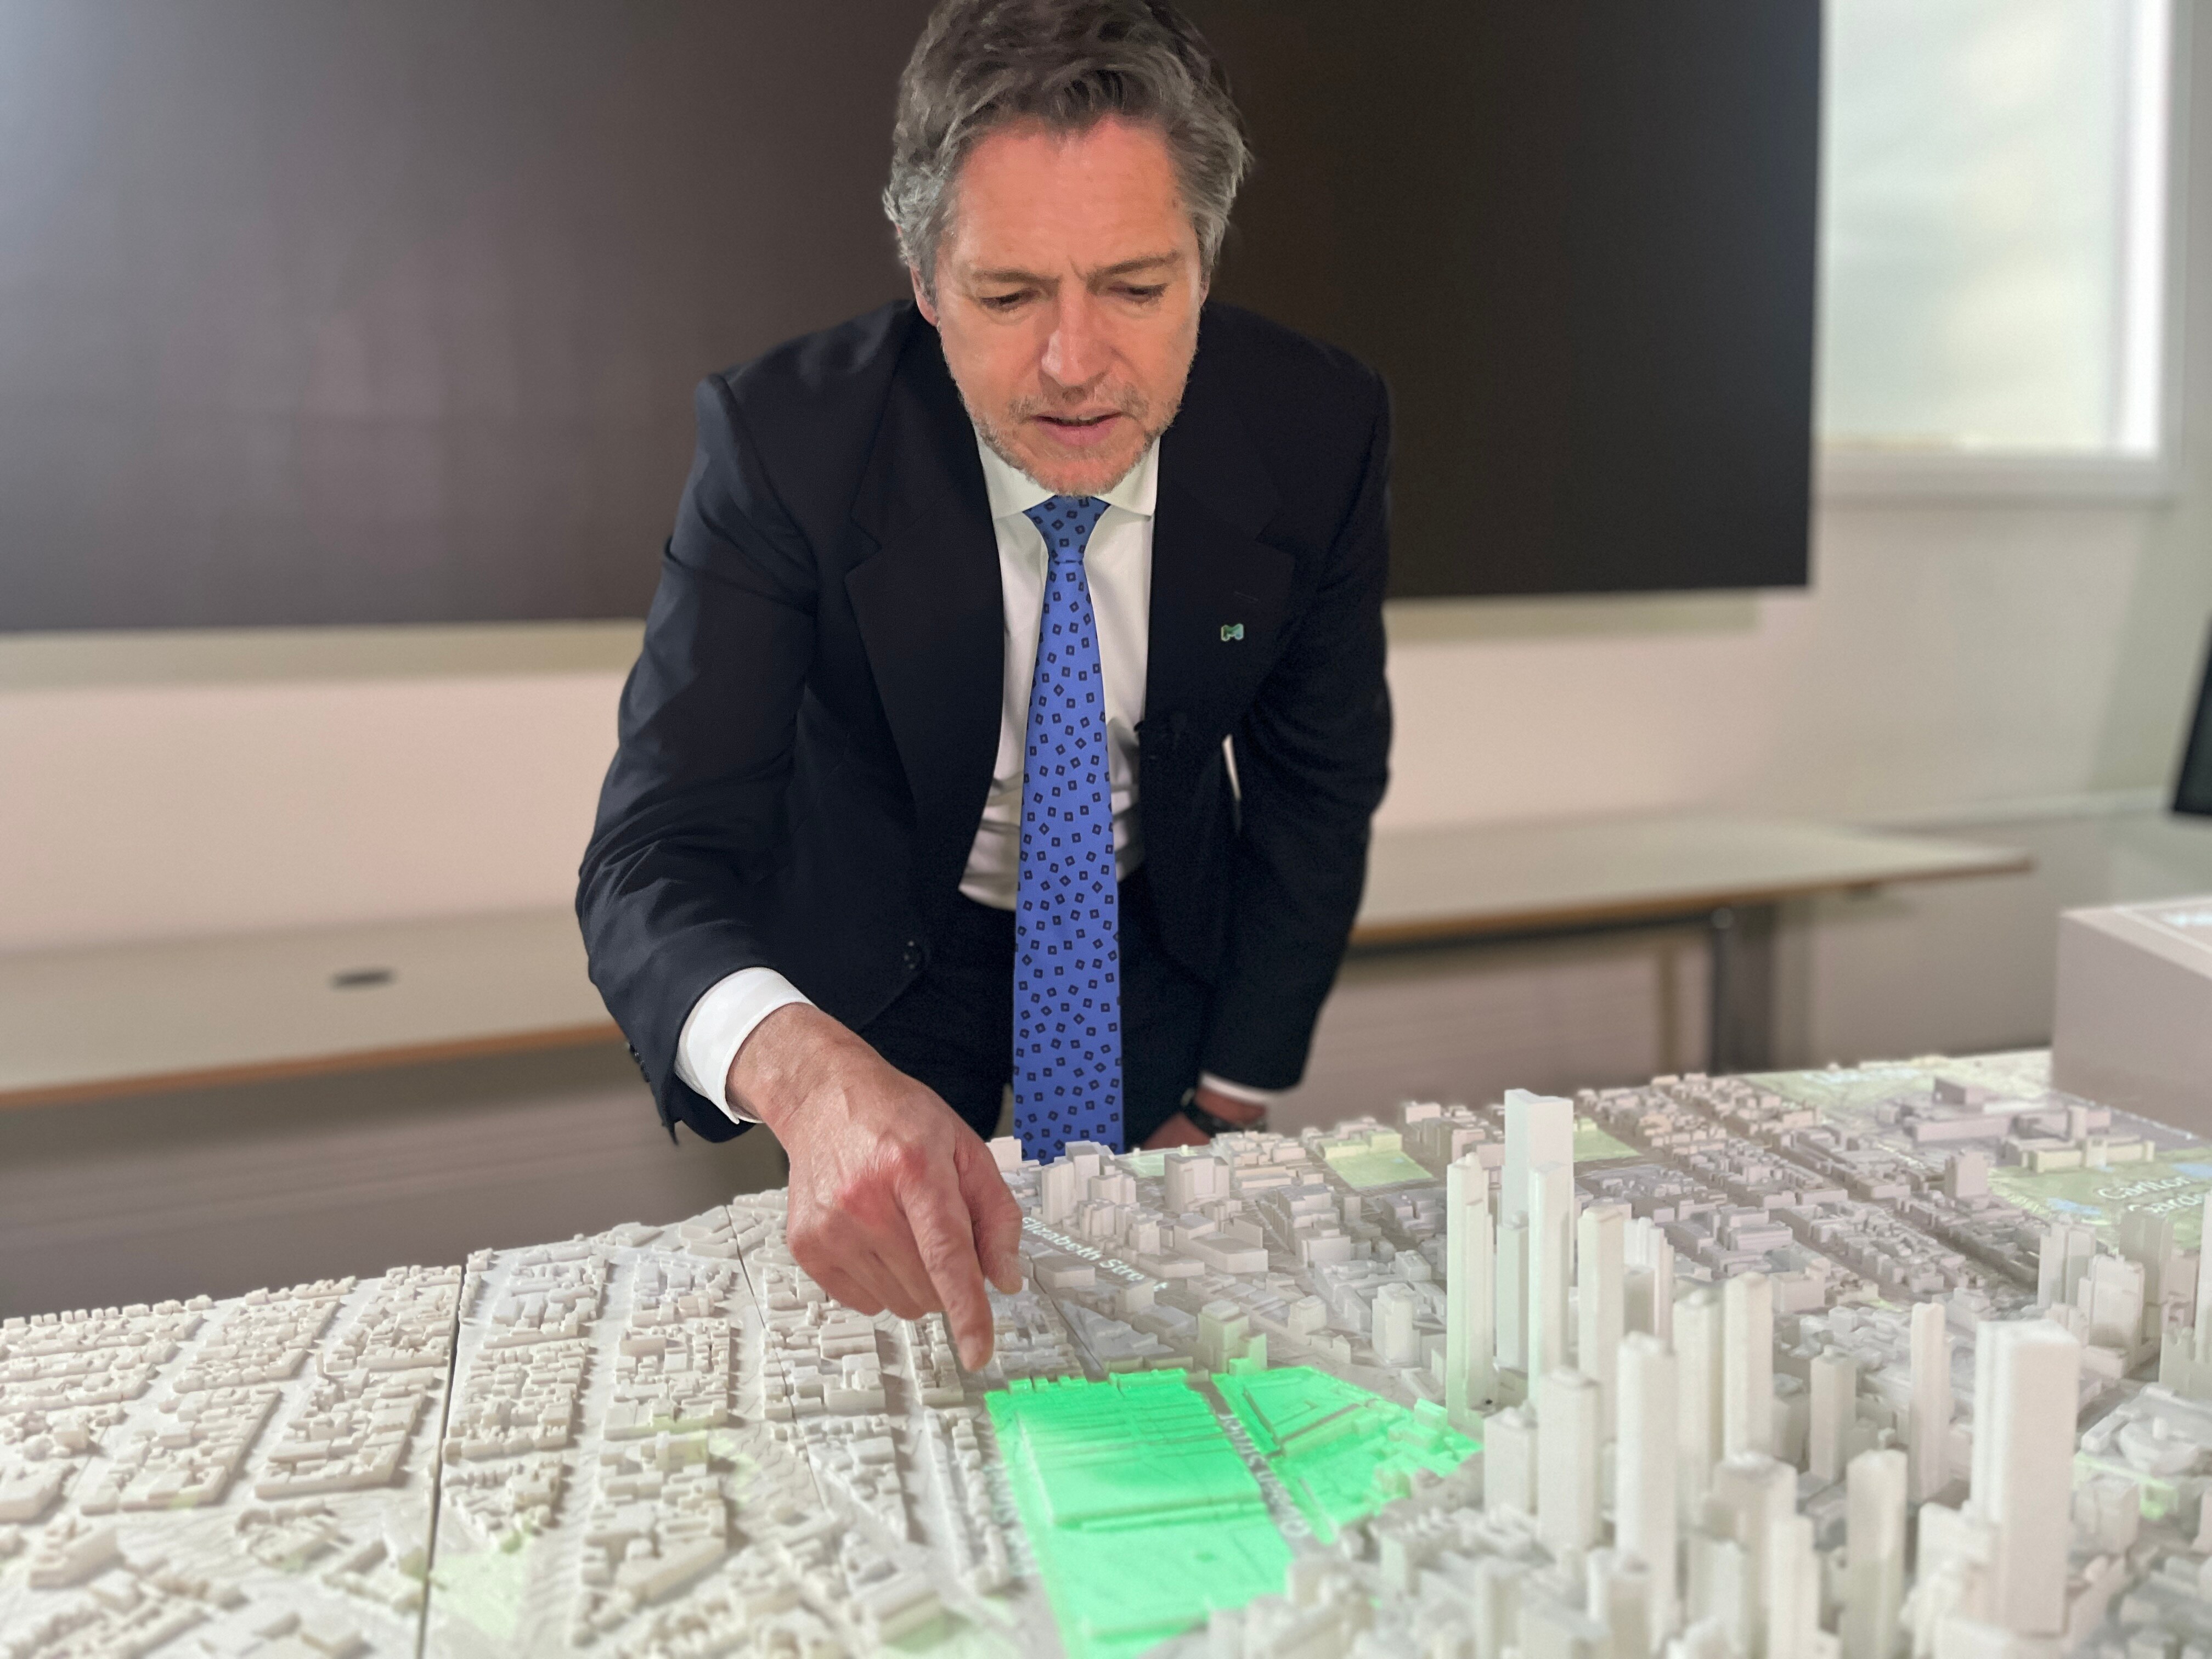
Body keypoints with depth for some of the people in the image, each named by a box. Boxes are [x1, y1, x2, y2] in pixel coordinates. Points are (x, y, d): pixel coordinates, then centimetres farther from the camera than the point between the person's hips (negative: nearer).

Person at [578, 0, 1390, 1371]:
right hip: (876, 953, -1)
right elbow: (654, 858, -37)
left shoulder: (1320, 429, -23)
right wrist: (811, 1073, -59)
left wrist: (1231, 1102, -9)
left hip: (1160, 929, 2)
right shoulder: (782, 439, -31)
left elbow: (1319, 783, -9)